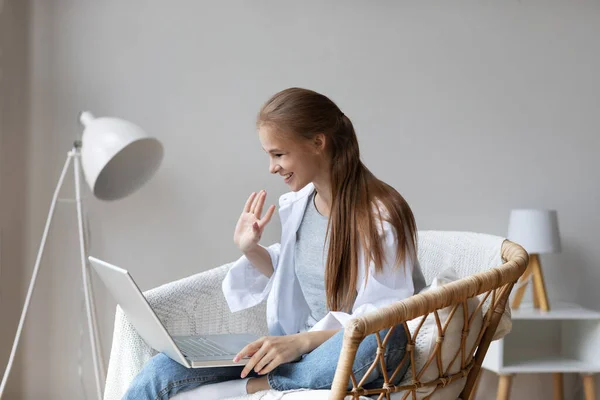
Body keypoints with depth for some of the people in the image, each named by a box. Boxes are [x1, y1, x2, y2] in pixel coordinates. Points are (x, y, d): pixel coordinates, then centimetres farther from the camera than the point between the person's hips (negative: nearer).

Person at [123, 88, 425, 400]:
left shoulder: (380, 215, -13)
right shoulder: (297, 204, 7)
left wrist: (303, 341, -30)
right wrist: (250, 250, 4)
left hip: (356, 355, -4)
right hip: (298, 349, 4)